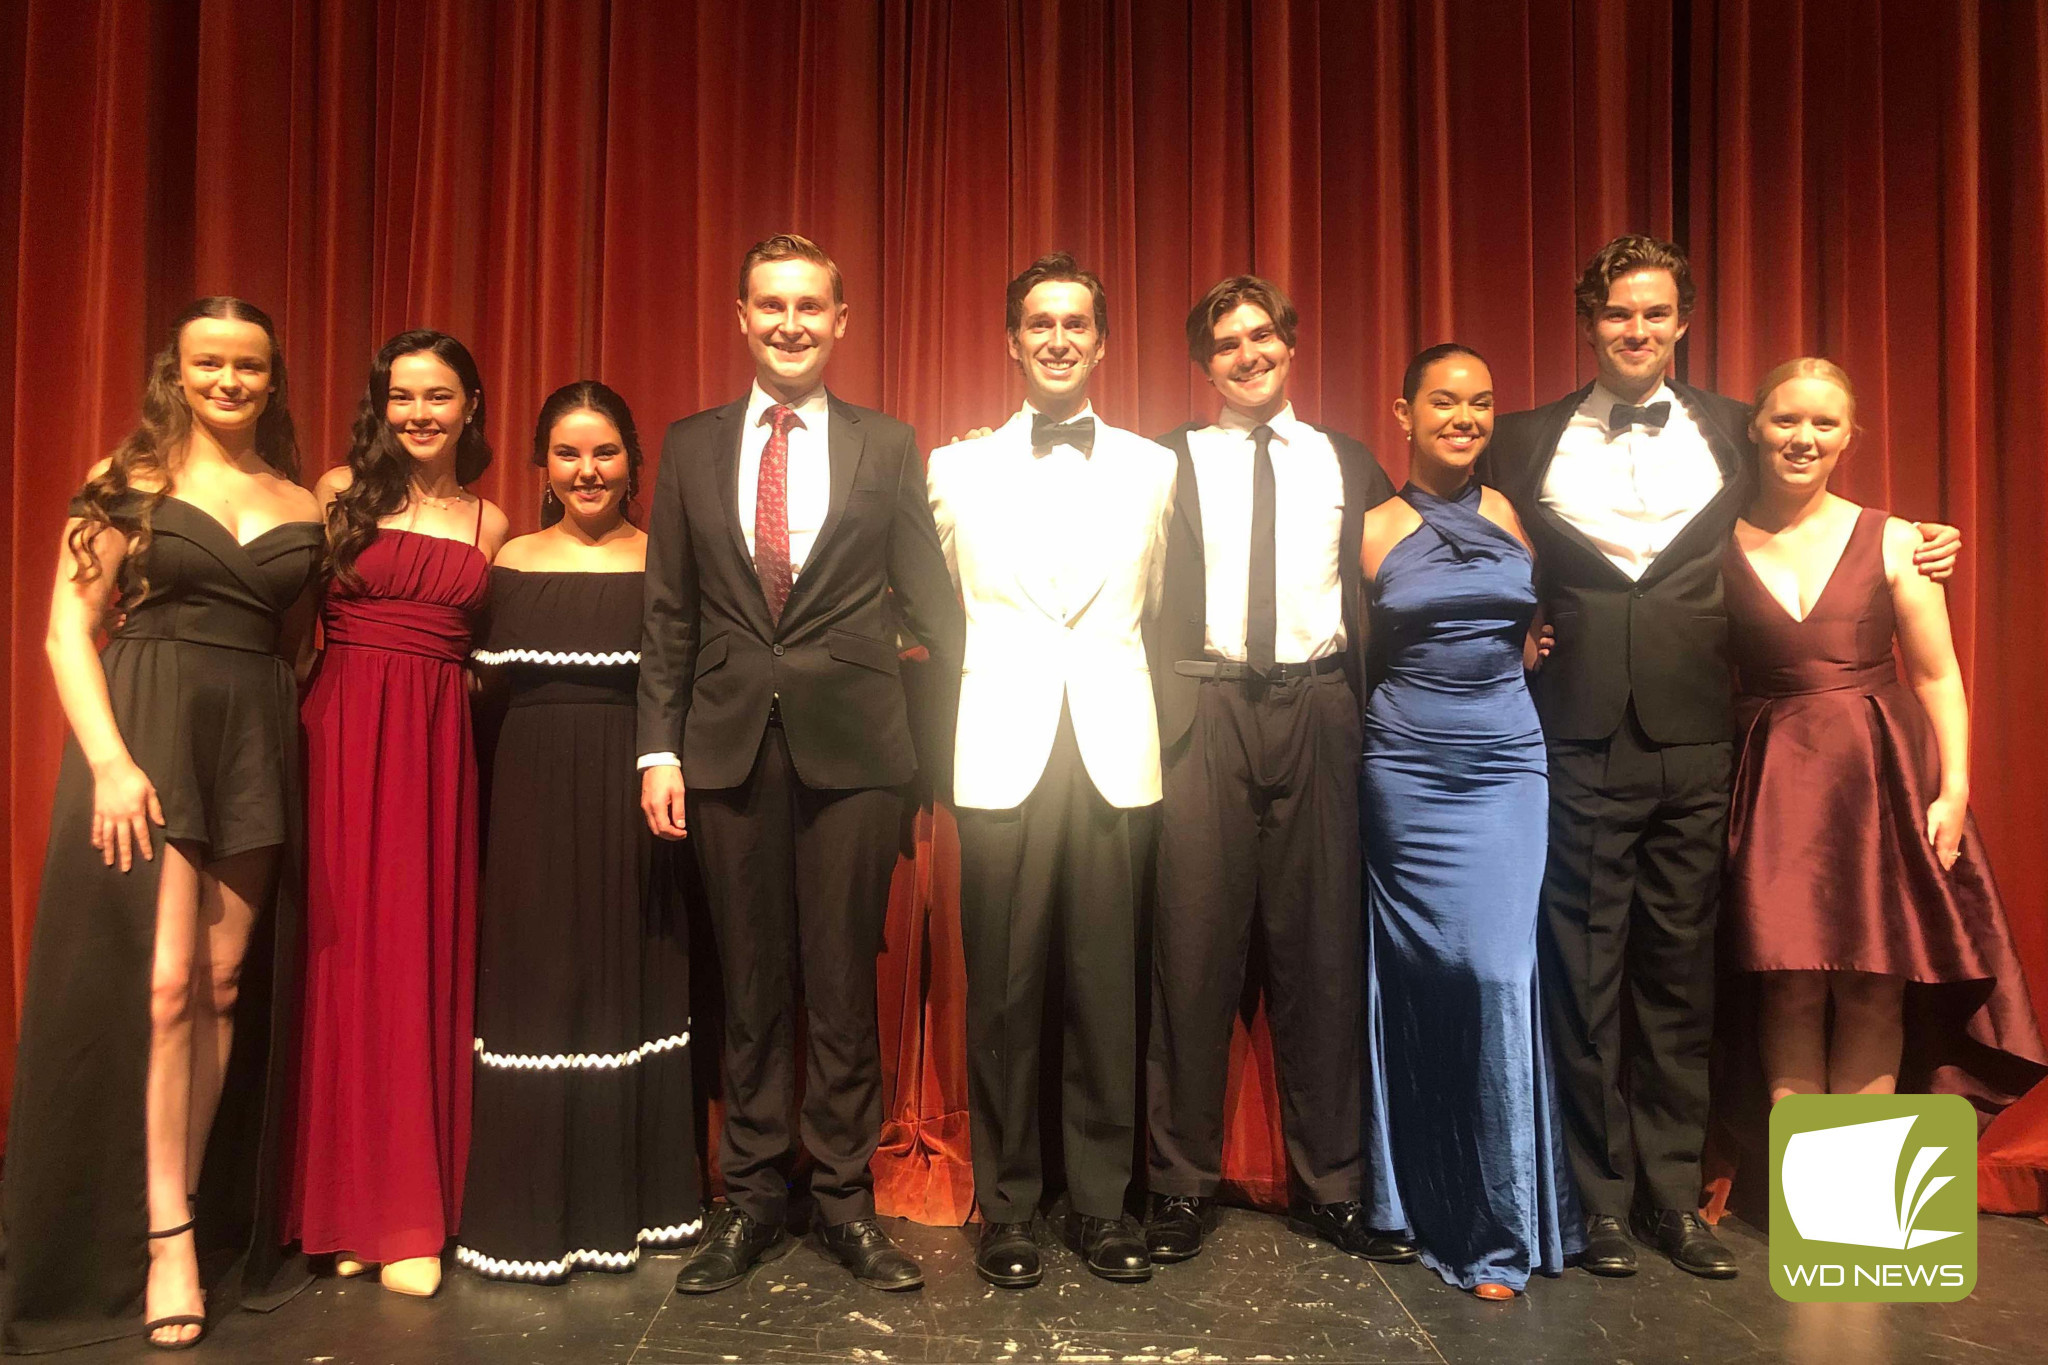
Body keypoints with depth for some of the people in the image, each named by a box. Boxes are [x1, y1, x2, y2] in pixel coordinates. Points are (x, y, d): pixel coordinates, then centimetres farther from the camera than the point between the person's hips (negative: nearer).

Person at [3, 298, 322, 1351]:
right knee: (162, 983, -7)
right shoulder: (128, 482, 4)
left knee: (226, 986, 4)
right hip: (145, 738, -3)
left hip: (257, 746, 3)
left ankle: (200, 1221, 16)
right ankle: (164, 1235, 3)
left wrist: (281, 738, 2)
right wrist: (111, 759, -13)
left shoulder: (301, 504, 12)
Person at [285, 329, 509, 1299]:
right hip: (343, 732, -2)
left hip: (441, 744, 2)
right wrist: (295, 727, -9)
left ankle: (413, 1207, 13)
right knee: (349, 949, 0)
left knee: (428, 953, 3)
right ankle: (350, 1202, 14)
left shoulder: (488, 521, 12)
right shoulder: (343, 491, 6)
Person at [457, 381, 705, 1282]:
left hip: (633, 801, -1)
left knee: (630, 986, 5)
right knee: (534, 986, 4)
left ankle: (625, 1203, 20)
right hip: (533, 800, 2)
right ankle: (531, 1215, 17)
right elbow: (487, 688, 8)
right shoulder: (512, 562, 8)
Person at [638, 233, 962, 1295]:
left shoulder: (888, 448, 5)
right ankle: (751, 1199, 25)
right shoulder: (691, 447, 9)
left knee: (843, 984, 6)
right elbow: (669, 612, 7)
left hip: (850, 748, -1)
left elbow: (927, 598, 5)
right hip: (729, 747, 2)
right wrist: (659, 747, 1)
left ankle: (846, 1200, 22)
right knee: (749, 985, 10)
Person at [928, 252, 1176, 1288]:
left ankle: (1101, 1203, 19)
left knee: (1106, 988, 4)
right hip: (1002, 757, 0)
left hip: (1116, 756, 1)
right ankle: (1007, 1209, 18)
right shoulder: (959, 467, 9)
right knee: (1003, 990, 3)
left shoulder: (1153, 467, 11)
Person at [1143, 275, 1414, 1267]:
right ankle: (1183, 1183, 14)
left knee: (1322, 947, 5)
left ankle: (1330, 1185, 18)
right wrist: (1155, 719, -6)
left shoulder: (1350, 465, 15)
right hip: (1204, 716, -1)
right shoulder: (1166, 462, 10)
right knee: (1193, 946, 1)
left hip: (1317, 715, 2)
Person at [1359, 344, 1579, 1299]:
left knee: (1499, 973, -6)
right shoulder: (1374, 532, 2)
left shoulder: (1516, 519, 6)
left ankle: (1500, 1230, 7)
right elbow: (1357, 658, 9)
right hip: (1407, 770, -1)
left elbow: (1542, 632, 19)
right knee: (1420, 979, 4)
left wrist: (1508, 660, 2)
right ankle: (1425, 1204, 23)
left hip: (1507, 765, 1)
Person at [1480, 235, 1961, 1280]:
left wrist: (1908, 554, -1)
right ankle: (1603, 1196, 19)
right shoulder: (1525, 442, 6)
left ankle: (1675, 1194, 24)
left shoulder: (1735, 433, 10)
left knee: (1681, 976, 9)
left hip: (1694, 748, 1)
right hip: (1577, 748, -1)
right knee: (1584, 978, 4)